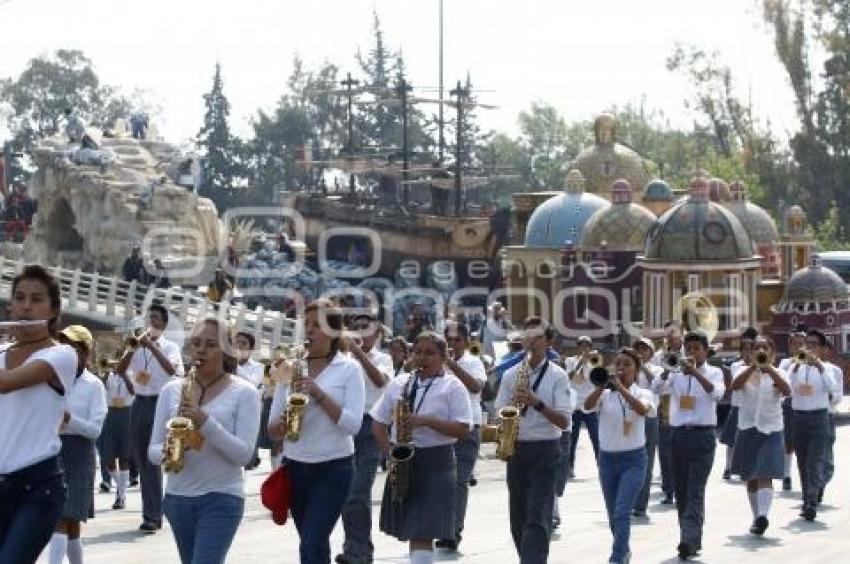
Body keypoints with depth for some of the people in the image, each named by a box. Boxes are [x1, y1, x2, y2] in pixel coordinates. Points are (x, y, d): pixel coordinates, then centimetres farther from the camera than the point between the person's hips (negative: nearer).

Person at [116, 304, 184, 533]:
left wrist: (152, 346, -22)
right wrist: (133, 347, -12)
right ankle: (152, 512, 15)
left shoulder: (170, 347, 1)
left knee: (153, 460, -9)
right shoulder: (136, 348, 11)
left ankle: (152, 515, -8)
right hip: (139, 403, 5)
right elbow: (119, 370, 0)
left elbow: (172, 370, -18)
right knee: (141, 460, 7)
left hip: (160, 403, -5)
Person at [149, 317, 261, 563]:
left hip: (222, 499, -5)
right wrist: (167, 450, -17)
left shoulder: (244, 392, -4)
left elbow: (244, 455, -12)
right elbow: (153, 451, 7)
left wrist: (206, 423, -23)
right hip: (177, 498, 5)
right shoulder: (171, 390, 6)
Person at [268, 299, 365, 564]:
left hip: (334, 468, -5)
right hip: (295, 467, 5)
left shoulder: (349, 368, -4)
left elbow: (353, 425, -14)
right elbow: (271, 428, 7)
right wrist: (282, 425, -16)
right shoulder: (291, 367, 7)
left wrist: (319, 394, -22)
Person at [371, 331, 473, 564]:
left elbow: (463, 430, -10)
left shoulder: (453, 387, -2)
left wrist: (426, 421, -19)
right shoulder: (398, 384, 11)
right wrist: (389, 450, -2)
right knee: (411, 532, 11)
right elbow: (378, 422, 15)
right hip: (401, 462, 5)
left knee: (422, 534, -12)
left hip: (436, 464, -5)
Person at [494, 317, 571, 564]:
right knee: (518, 517, 10)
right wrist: (514, 403, -11)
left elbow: (563, 422, -8)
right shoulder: (511, 375, 9)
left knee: (538, 518, -12)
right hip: (516, 449, 4)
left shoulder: (557, 376, -2)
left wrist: (537, 403, -20)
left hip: (545, 450, -4)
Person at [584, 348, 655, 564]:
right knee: (613, 516, 14)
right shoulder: (605, 395, 3)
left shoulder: (643, 393, -1)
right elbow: (587, 406, -18)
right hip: (607, 458, 3)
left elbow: (642, 410, -25)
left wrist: (620, 387, -30)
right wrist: (603, 385, -30)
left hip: (633, 459, -3)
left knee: (622, 513, -17)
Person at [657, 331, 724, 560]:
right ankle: (692, 540, 18)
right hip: (679, 435, 4)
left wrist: (695, 372, -28)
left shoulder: (713, 372, 3)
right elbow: (660, 387, -8)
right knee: (681, 491, 8)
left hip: (702, 436, -4)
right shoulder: (677, 373, 9)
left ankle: (689, 540, -20)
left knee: (695, 491, -11)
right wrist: (668, 368, -24)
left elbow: (716, 393, -17)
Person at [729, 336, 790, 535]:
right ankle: (757, 517, 23)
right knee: (751, 477, 11)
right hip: (747, 429, 2)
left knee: (765, 475, -16)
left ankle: (763, 516, -29)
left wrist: (768, 368, -27)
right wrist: (753, 366, -26)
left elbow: (786, 391, -19)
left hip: (771, 431, -2)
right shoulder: (744, 371, 5)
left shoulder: (778, 374, 3)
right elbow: (735, 385, -17)